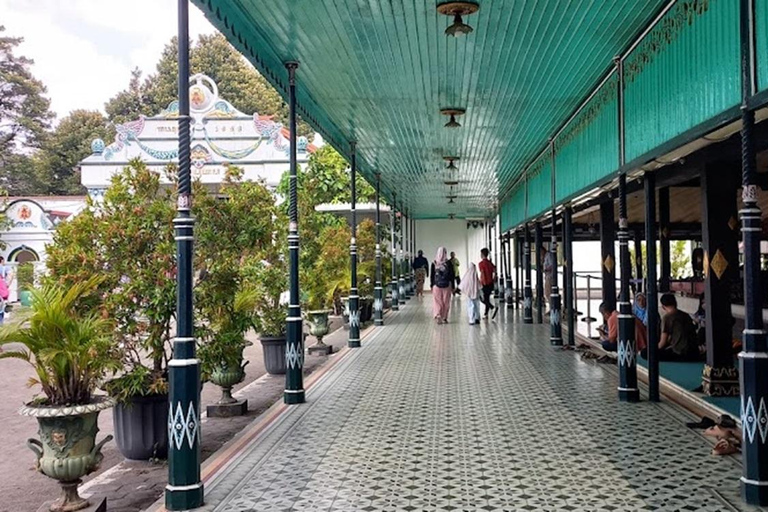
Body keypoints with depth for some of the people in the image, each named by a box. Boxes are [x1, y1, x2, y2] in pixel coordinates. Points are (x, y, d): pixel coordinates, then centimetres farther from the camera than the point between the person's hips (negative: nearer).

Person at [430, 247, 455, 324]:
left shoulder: (434, 263, -4)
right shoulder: (449, 263, -6)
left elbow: (431, 275, 0)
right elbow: (452, 275, -2)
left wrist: (431, 285, 9)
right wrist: (452, 286, 6)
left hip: (436, 285, 0)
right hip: (447, 286, 0)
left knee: (437, 302, 5)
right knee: (446, 302, 10)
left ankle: (438, 315, -13)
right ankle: (444, 318, 14)